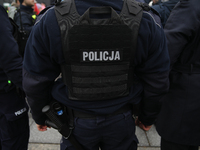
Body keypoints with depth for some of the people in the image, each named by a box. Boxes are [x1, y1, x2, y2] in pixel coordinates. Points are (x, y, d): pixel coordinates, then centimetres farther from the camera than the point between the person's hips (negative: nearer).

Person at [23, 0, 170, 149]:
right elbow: (157, 82, -5)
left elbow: (35, 81, -8)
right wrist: (147, 117, 12)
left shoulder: (50, 21, -16)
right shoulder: (146, 22, -13)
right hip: (121, 120, 1)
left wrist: (40, 117, 11)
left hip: (77, 122, 0)